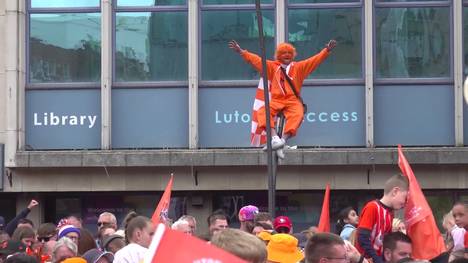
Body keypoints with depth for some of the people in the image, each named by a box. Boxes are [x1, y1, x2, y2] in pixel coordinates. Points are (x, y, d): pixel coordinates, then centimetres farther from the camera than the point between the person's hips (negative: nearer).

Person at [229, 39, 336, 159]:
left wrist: (327, 50, -3)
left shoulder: (299, 67, 17)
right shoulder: (272, 66, 18)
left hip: (293, 100, -1)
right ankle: (275, 138, -45)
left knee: (297, 114, -35)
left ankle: (283, 140, -46)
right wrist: (240, 51, 5)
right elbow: (256, 60, 13)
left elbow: (316, 60, 10)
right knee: (262, 112, -29)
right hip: (276, 100, 1)